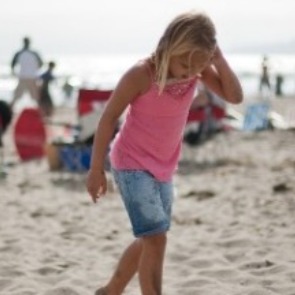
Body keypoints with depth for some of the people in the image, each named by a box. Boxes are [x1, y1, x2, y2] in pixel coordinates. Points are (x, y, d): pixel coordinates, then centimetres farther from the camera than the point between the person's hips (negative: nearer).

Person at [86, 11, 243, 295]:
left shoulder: (196, 69, -9)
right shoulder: (141, 74, -25)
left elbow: (235, 96, -13)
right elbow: (109, 117, -16)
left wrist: (218, 58, -25)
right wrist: (96, 169, -12)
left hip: (163, 168, 7)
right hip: (132, 165, -7)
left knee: (149, 239, 16)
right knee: (156, 238, -15)